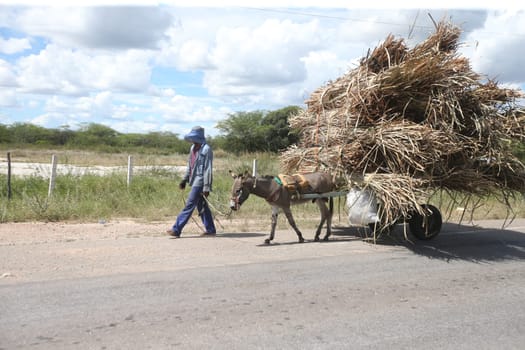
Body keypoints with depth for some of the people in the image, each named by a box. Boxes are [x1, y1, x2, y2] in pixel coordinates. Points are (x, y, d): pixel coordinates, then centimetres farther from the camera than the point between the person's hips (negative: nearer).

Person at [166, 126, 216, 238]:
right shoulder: (193, 148, 13)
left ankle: (176, 230, -7)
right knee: (202, 207, 12)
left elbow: (208, 170, -16)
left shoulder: (206, 150, -13)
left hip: (200, 182, -9)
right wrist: (184, 180, 17)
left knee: (189, 206, -8)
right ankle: (210, 230, 20)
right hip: (195, 181, 9)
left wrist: (206, 187, -18)